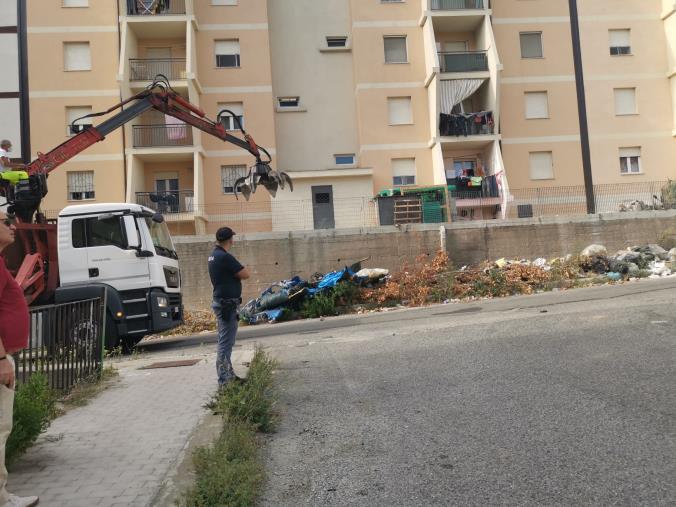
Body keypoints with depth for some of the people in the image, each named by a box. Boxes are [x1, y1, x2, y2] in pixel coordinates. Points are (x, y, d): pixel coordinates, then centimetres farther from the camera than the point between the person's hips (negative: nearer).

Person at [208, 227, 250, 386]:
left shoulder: (214, 255, 11)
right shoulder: (225, 257, -19)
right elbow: (245, 274, -15)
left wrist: (236, 271, 0)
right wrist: (239, 270, 3)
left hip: (222, 302, 10)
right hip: (227, 304, -10)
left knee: (225, 341, 16)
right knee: (226, 342, -7)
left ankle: (228, 374, 25)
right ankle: (224, 380, -3)